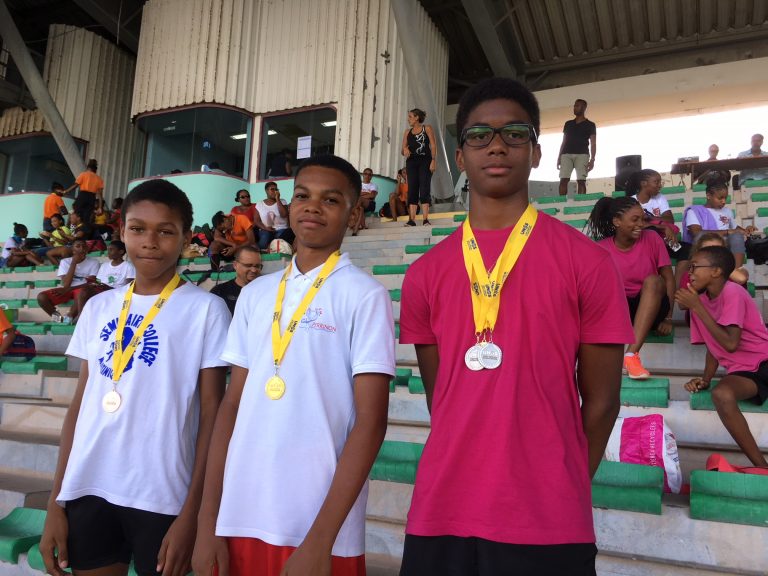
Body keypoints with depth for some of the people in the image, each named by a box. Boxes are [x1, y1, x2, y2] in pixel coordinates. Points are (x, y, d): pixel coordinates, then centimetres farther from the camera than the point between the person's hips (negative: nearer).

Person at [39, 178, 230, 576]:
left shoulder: (205, 309, -5)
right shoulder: (98, 307, 7)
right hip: (87, 488, 4)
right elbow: (80, 403, 10)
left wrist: (191, 513, -9)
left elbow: (212, 413, -6)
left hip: (163, 494, -4)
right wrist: (55, 501, 8)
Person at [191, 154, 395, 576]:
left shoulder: (365, 296, -7)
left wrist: (320, 540, -13)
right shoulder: (255, 294, 7)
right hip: (239, 521, 5)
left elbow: (370, 421, -10)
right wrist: (208, 521, 4)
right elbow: (233, 404, 8)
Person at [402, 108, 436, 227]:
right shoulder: (407, 132, 17)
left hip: (425, 161, -4)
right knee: (412, 190, -3)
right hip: (411, 161, 4)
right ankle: (411, 220, -7)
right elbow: (403, 150, 14)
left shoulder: (427, 128, 7)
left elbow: (433, 145, -1)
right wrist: (405, 150, -10)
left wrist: (433, 161, -13)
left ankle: (425, 219, -12)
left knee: (424, 189, -9)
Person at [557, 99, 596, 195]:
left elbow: (593, 144, 4)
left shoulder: (590, 125, 10)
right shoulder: (568, 124, 20)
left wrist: (592, 159, -8)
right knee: (563, 180, -10)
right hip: (566, 154, 3)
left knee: (581, 181, -10)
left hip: (582, 155, -3)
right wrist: (559, 157, 10)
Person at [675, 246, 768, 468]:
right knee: (721, 394, -30)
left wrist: (697, 307, -17)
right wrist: (705, 379, -2)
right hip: (742, 370, 3)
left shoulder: (732, 293, -10)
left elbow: (730, 344, -21)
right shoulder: (699, 300, 8)